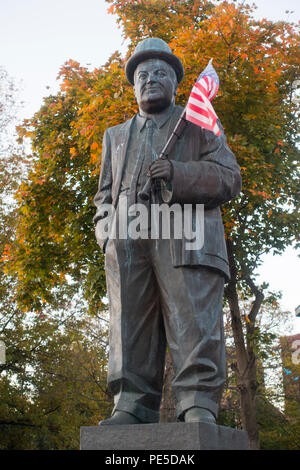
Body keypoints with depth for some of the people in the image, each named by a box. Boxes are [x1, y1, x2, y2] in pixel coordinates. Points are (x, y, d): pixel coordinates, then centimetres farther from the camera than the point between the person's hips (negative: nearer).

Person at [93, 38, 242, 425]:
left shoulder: (200, 124, 23)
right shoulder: (116, 135, 34)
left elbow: (230, 179, 10)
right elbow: (105, 192, 29)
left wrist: (180, 174, -7)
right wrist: (106, 227, 6)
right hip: (127, 243, 3)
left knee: (194, 324, -15)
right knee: (130, 325, -8)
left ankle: (198, 409, -16)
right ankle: (132, 407, -8)